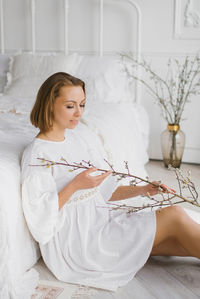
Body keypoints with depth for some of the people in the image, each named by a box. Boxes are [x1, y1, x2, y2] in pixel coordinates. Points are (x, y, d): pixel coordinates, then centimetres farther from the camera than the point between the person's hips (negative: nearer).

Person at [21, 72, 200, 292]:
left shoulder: (82, 136, 10)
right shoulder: (36, 154, -11)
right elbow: (38, 218, -15)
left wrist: (143, 190, 0)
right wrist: (75, 185, -21)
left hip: (99, 219, 7)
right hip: (73, 239, -7)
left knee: (179, 240, -9)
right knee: (173, 216, -15)